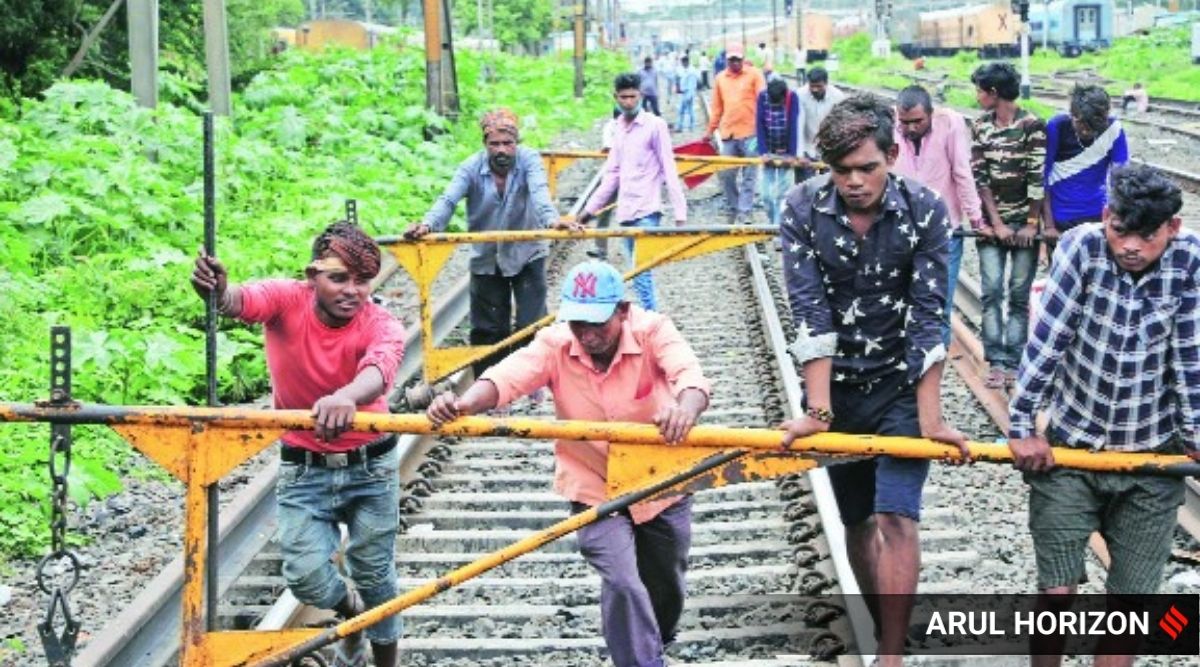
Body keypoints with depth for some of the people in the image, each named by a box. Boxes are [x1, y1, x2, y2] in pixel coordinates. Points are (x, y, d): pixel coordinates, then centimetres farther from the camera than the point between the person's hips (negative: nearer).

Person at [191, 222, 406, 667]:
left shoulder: (382, 326, -20)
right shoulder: (287, 301, -16)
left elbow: (379, 369, -43)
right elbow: (245, 301, -39)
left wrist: (347, 398, -67)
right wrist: (220, 294, -65)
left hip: (371, 468, 0)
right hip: (304, 468, 1)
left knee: (375, 575, 7)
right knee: (305, 576, -8)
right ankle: (353, 615, 28)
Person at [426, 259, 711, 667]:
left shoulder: (652, 331, -22)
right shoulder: (555, 344, -18)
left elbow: (689, 374, -40)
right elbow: (508, 376, -34)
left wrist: (686, 408, -65)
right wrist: (466, 403, -56)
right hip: (594, 489, 0)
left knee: (666, 588, 18)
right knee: (622, 584, -19)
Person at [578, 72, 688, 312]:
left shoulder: (655, 125, -6)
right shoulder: (618, 128, 13)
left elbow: (669, 171, -8)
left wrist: (680, 212, -13)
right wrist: (590, 209, 18)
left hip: (646, 211, -7)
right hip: (625, 211, 7)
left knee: (641, 270, -14)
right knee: (637, 273, 9)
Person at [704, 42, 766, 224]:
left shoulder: (754, 75, 0)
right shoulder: (720, 78, 11)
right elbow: (717, 107, 17)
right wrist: (710, 130, 17)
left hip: (750, 133, -4)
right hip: (728, 134, 4)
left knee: (749, 175, -1)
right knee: (726, 175, 6)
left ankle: (744, 212, 0)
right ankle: (733, 209, 19)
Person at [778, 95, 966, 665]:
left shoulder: (925, 212, -15)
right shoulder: (804, 208, -12)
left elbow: (928, 318, -17)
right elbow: (810, 312, -17)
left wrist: (930, 418, -21)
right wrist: (817, 410, -23)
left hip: (903, 385, -2)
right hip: (835, 386, 2)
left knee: (894, 516, -15)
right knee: (857, 522, 11)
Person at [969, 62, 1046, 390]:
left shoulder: (1033, 125, -7)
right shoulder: (980, 126, 4)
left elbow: (1037, 177, -8)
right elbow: (980, 177, 0)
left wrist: (1031, 223, -10)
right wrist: (997, 223, -7)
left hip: (1024, 221, -3)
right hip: (992, 221, 3)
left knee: (1020, 292, 0)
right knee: (991, 290, -6)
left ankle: (1013, 361, 5)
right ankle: (996, 360, -5)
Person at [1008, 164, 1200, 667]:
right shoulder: (1081, 248, -16)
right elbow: (1046, 340, -15)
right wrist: (1023, 427, -13)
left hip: (1152, 456, 1)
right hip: (1068, 446, -1)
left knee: (1130, 597, 7)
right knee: (1057, 589, 0)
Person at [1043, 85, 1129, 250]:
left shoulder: (1113, 130, -10)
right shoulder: (1056, 128, -12)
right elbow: (1042, 177, -6)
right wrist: (1048, 225, -8)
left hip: (1096, 217, 0)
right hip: (1059, 220, 0)